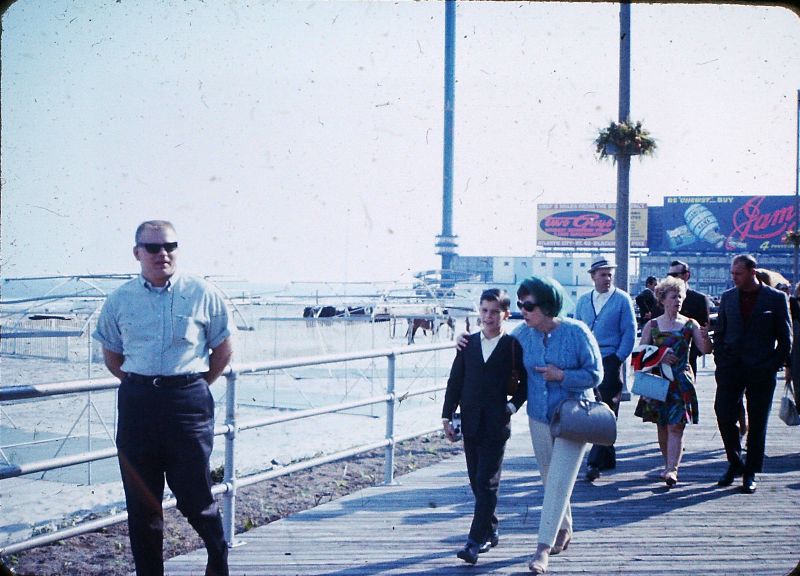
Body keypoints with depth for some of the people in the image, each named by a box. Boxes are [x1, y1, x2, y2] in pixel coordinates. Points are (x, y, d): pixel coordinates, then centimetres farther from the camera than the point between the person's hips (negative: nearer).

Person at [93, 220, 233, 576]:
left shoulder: (202, 294, 0)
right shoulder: (120, 300, 6)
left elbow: (224, 350, 8)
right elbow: (112, 356, 17)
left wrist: (193, 387, 6)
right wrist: (141, 386, 8)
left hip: (189, 403, -2)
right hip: (137, 403, 3)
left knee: (194, 498, 3)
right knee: (141, 501, 8)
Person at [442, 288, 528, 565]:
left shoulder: (513, 345, -3)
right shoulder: (468, 344, 6)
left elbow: (526, 381, 6)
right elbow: (455, 381, 8)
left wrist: (513, 406, -6)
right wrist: (447, 417, 4)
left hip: (496, 426, -4)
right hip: (470, 424, 4)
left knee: (486, 484, -6)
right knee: (477, 483, 12)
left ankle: (476, 541, -4)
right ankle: (490, 532, 27)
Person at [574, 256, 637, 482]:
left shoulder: (622, 299, 0)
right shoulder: (583, 300, 13)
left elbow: (630, 332, -3)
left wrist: (618, 359, -10)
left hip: (610, 360, -5)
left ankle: (595, 462, -6)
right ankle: (608, 458, 23)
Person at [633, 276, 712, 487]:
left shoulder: (690, 325, 5)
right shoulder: (652, 325, 6)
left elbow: (706, 350, -3)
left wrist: (705, 338, -25)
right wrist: (659, 357, -11)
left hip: (681, 382, -1)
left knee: (676, 426, -10)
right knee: (662, 426, 8)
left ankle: (672, 469, -13)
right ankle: (669, 465, 22)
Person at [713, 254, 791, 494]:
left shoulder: (776, 298, -1)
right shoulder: (728, 297, 9)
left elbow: (785, 338, 1)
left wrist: (772, 366, -6)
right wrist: (721, 362, 4)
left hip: (760, 372, -2)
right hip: (731, 369, 3)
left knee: (757, 424, 4)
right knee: (723, 414, -4)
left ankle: (751, 473, 15)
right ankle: (735, 463, 17)